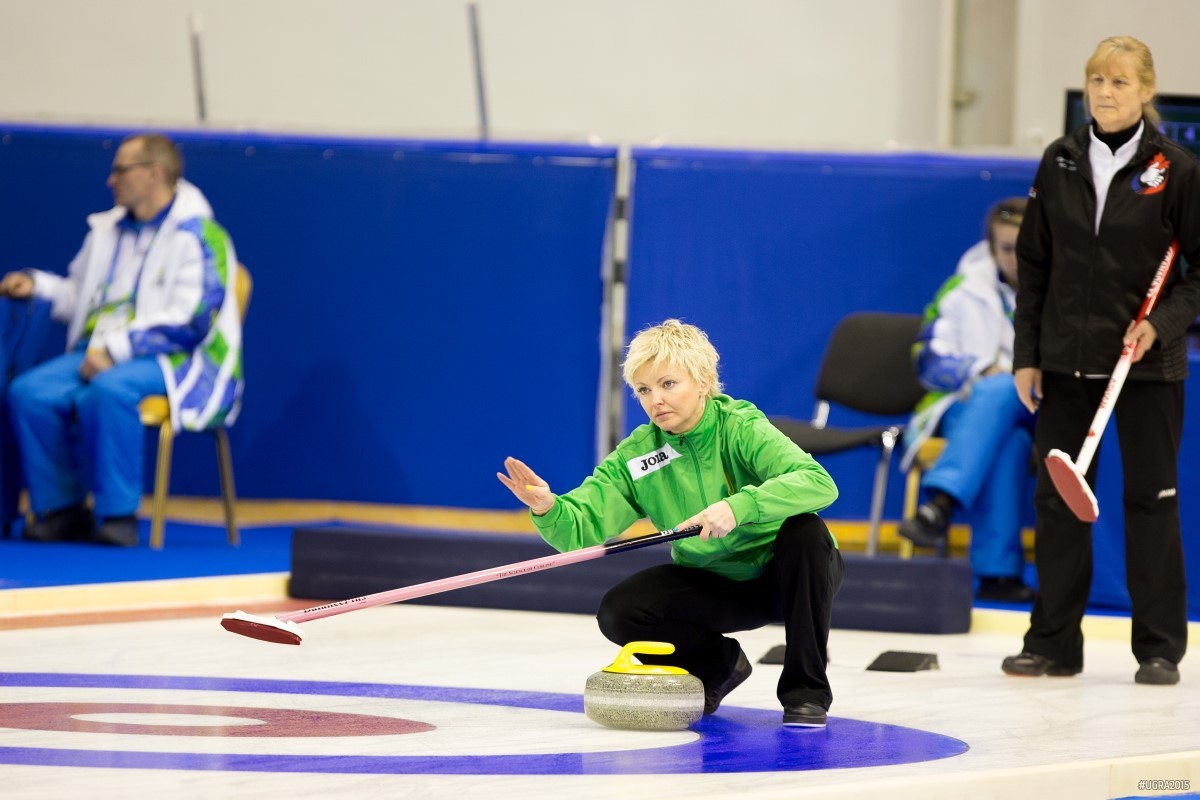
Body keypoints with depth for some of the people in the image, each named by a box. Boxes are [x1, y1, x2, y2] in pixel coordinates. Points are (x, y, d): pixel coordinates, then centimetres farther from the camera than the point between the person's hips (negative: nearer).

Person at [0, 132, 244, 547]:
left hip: (178, 360, -7)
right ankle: (62, 510, -12)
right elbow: (78, 294, 30)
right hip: (101, 354, 7)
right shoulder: (108, 228, 17)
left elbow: (191, 320, -18)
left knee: (108, 390, -38)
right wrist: (37, 285, 8)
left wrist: (116, 350, -23)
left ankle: (118, 514, -28)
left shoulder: (197, 234, -8)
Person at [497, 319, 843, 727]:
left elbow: (819, 483, -38)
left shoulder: (741, 428, -22)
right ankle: (717, 664, 9)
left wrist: (739, 505, -51)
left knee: (804, 530, -35)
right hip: (714, 586, 3)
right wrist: (548, 509, -39)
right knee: (619, 612, -20)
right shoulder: (636, 455, -9)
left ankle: (805, 690, -20)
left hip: (786, 575, -3)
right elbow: (581, 530, -17)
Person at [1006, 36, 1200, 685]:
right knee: (1057, 497, 4)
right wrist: (1027, 356, 5)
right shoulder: (1060, 163, 4)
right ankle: (1053, 643, 12)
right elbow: (1033, 264, 9)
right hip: (1068, 361, 3)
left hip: (1148, 364, -3)